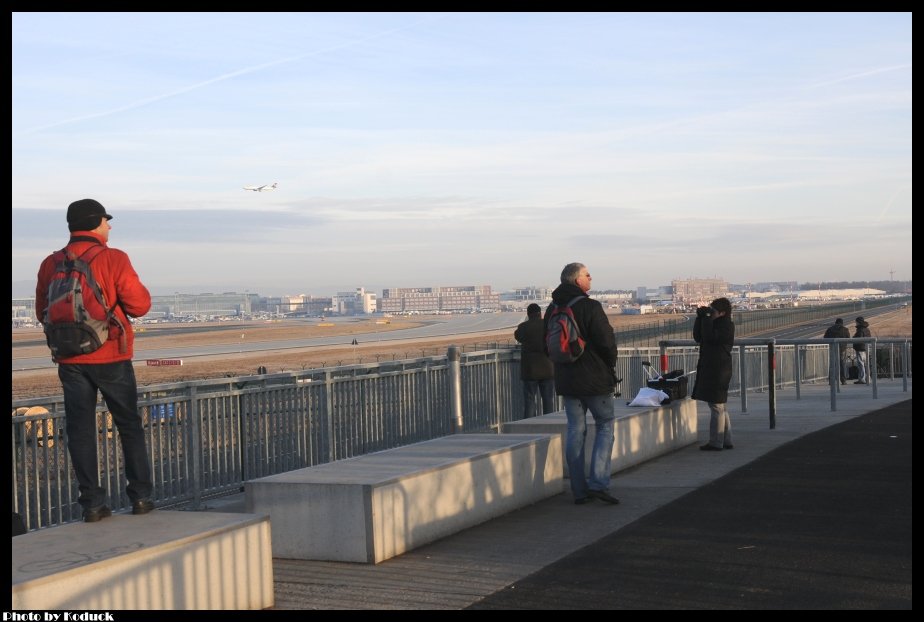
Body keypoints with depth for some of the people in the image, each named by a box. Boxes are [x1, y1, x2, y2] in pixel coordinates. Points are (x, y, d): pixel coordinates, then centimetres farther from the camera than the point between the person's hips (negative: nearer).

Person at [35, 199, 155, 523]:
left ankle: (92, 502, 3)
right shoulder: (114, 259, -10)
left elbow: (42, 313, 9)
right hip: (111, 357, -2)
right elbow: (139, 305, -10)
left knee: (80, 429, 6)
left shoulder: (51, 264, 1)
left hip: (70, 360, 2)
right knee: (129, 425, 11)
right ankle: (141, 496, 11)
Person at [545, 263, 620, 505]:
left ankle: (579, 490, 9)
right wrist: (610, 365, 2)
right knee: (606, 425, 6)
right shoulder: (590, 307, -15)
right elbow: (606, 341, -16)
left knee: (575, 430, 9)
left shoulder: (552, 309, 7)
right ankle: (598, 482, -6)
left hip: (566, 380, 6)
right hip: (594, 378, -6)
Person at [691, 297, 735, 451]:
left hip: (718, 371, -10)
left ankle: (716, 443, -3)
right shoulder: (715, 323, 16)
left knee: (717, 406, -6)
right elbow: (698, 337, 12)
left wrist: (707, 317, -16)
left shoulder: (727, 326, -11)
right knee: (720, 407, 14)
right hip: (709, 369, 10)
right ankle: (726, 441, 21)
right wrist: (700, 317, 4)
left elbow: (710, 336, -23)